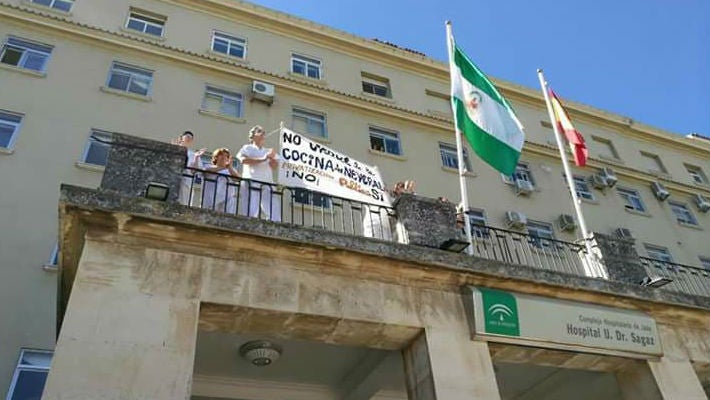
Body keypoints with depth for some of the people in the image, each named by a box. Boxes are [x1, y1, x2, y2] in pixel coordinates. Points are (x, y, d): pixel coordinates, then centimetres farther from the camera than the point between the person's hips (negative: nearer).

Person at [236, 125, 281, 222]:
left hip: (267, 185, 4)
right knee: (252, 214, -12)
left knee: (275, 214, -9)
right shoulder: (247, 148, 14)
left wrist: (272, 158, -11)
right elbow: (243, 160, -7)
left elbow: (275, 166, 12)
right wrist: (262, 159, -7)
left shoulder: (269, 151, 27)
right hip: (251, 183, -4)